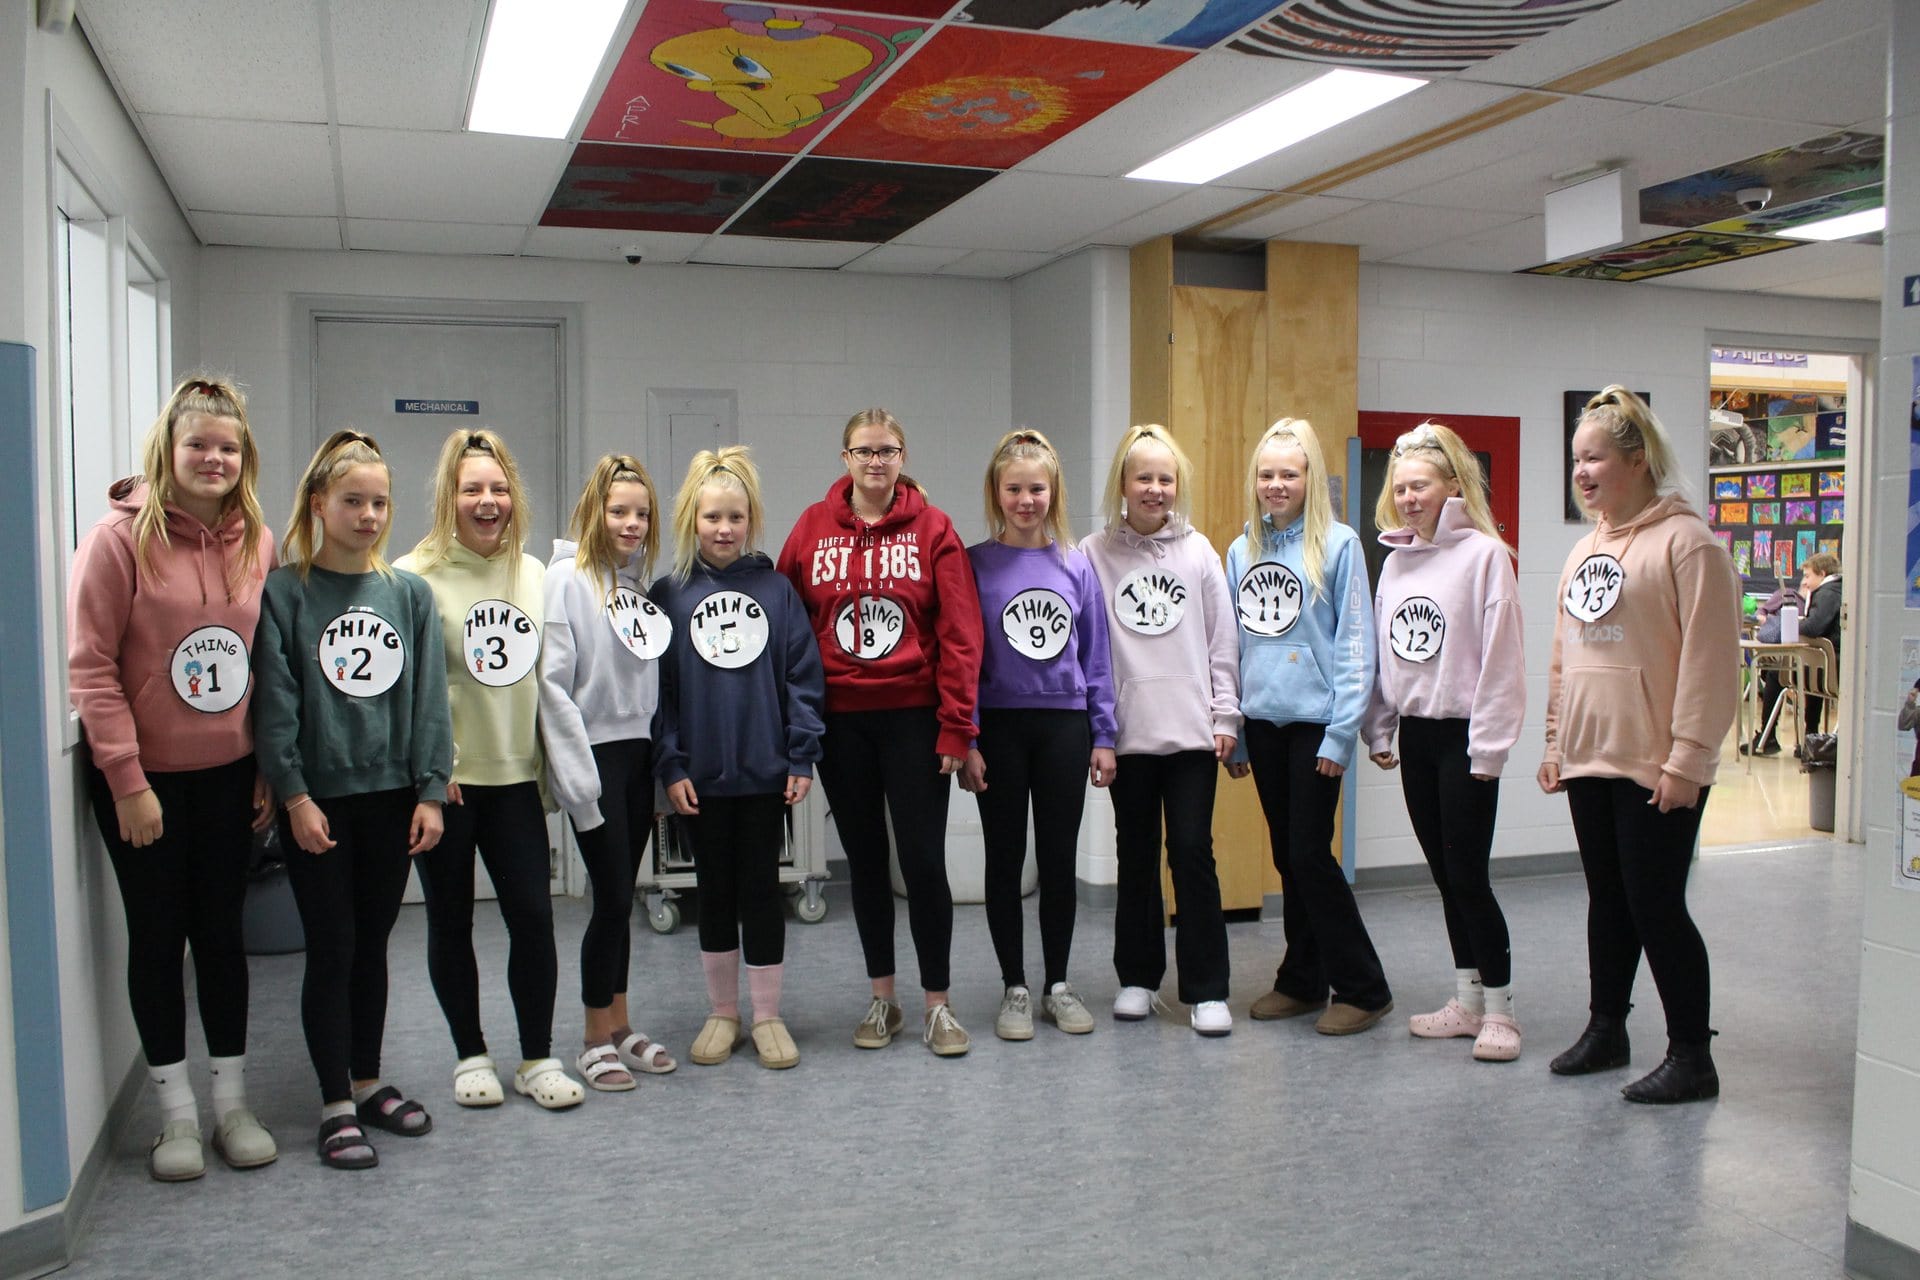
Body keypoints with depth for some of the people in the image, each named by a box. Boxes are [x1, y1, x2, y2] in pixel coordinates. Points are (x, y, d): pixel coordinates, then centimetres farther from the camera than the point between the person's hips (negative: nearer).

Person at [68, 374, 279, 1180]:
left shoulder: (256, 543, 2)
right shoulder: (122, 536, -10)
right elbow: (91, 666, -12)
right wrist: (126, 780, -14)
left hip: (228, 775, 3)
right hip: (141, 778, -3)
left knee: (221, 932, 11)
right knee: (158, 935, 8)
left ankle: (233, 1104, 24)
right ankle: (177, 1113, 22)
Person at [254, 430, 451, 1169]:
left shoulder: (410, 594, 4)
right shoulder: (284, 592, -4)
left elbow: (429, 698, 3)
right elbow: (276, 703, -8)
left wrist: (431, 790, -2)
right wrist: (294, 794, -12)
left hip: (391, 797, 3)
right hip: (319, 801, -3)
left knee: (372, 947, 14)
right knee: (331, 950, 3)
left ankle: (369, 1084, 28)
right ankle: (336, 1106, 14)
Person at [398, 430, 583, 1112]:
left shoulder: (533, 573, 8)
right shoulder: (417, 574, -8)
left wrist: (552, 759, 12)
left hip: (514, 774, 4)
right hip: (444, 779, -3)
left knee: (533, 914, 1)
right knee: (451, 920, 9)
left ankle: (538, 1058, 16)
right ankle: (470, 1056, 24)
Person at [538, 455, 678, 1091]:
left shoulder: (641, 580, 10)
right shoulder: (567, 578, -9)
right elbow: (552, 682, -14)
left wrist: (665, 756, 7)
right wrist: (576, 776, -16)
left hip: (639, 752, 6)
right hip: (595, 753, -6)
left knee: (620, 896, 13)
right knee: (613, 897, -3)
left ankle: (621, 1027, 24)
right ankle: (597, 1040, 12)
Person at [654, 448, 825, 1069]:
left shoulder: (776, 589, 1)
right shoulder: (670, 594, 0)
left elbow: (803, 676, 1)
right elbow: (658, 686, 0)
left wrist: (802, 756, -4)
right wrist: (670, 766, -6)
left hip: (766, 769, 0)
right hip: (701, 774, 0)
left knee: (762, 889, 7)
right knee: (715, 892, 12)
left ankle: (767, 1015, 20)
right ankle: (722, 1012, 26)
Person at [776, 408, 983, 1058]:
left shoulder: (932, 528, -3)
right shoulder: (813, 528, 3)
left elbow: (959, 634, -5)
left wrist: (955, 727, -9)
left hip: (914, 717, -2)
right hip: (839, 721, 3)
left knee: (924, 860, -1)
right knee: (865, 860, 12)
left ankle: (938, 1004, 15)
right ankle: (882, 999, 25)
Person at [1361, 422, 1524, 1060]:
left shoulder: (1483, 554, -10)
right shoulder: (1395, 561, 11)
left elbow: (1500, 655, -14)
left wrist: (1489, 744, -16)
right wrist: (1378, 729, 10)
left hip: (1464, 735, -7)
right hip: (1415, 732, 7)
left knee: (1468, 872, -4)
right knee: (1443, 871, 13)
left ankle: (1499, 1008, 9)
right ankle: (1467, 999, 24)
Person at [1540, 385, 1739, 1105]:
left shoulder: (1686, 541, -12)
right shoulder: (1586, 549, 14)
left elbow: (1709, 657, -17)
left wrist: (1687, 757, -19)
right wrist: (1557, 741, 16)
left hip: (1657, 768, -8)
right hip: (1589, 761, 8)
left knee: (1655, 904, -2)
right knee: (1607, 901, 16)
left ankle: (1691, 1057, 12)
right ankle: (1606, 1030, 29)